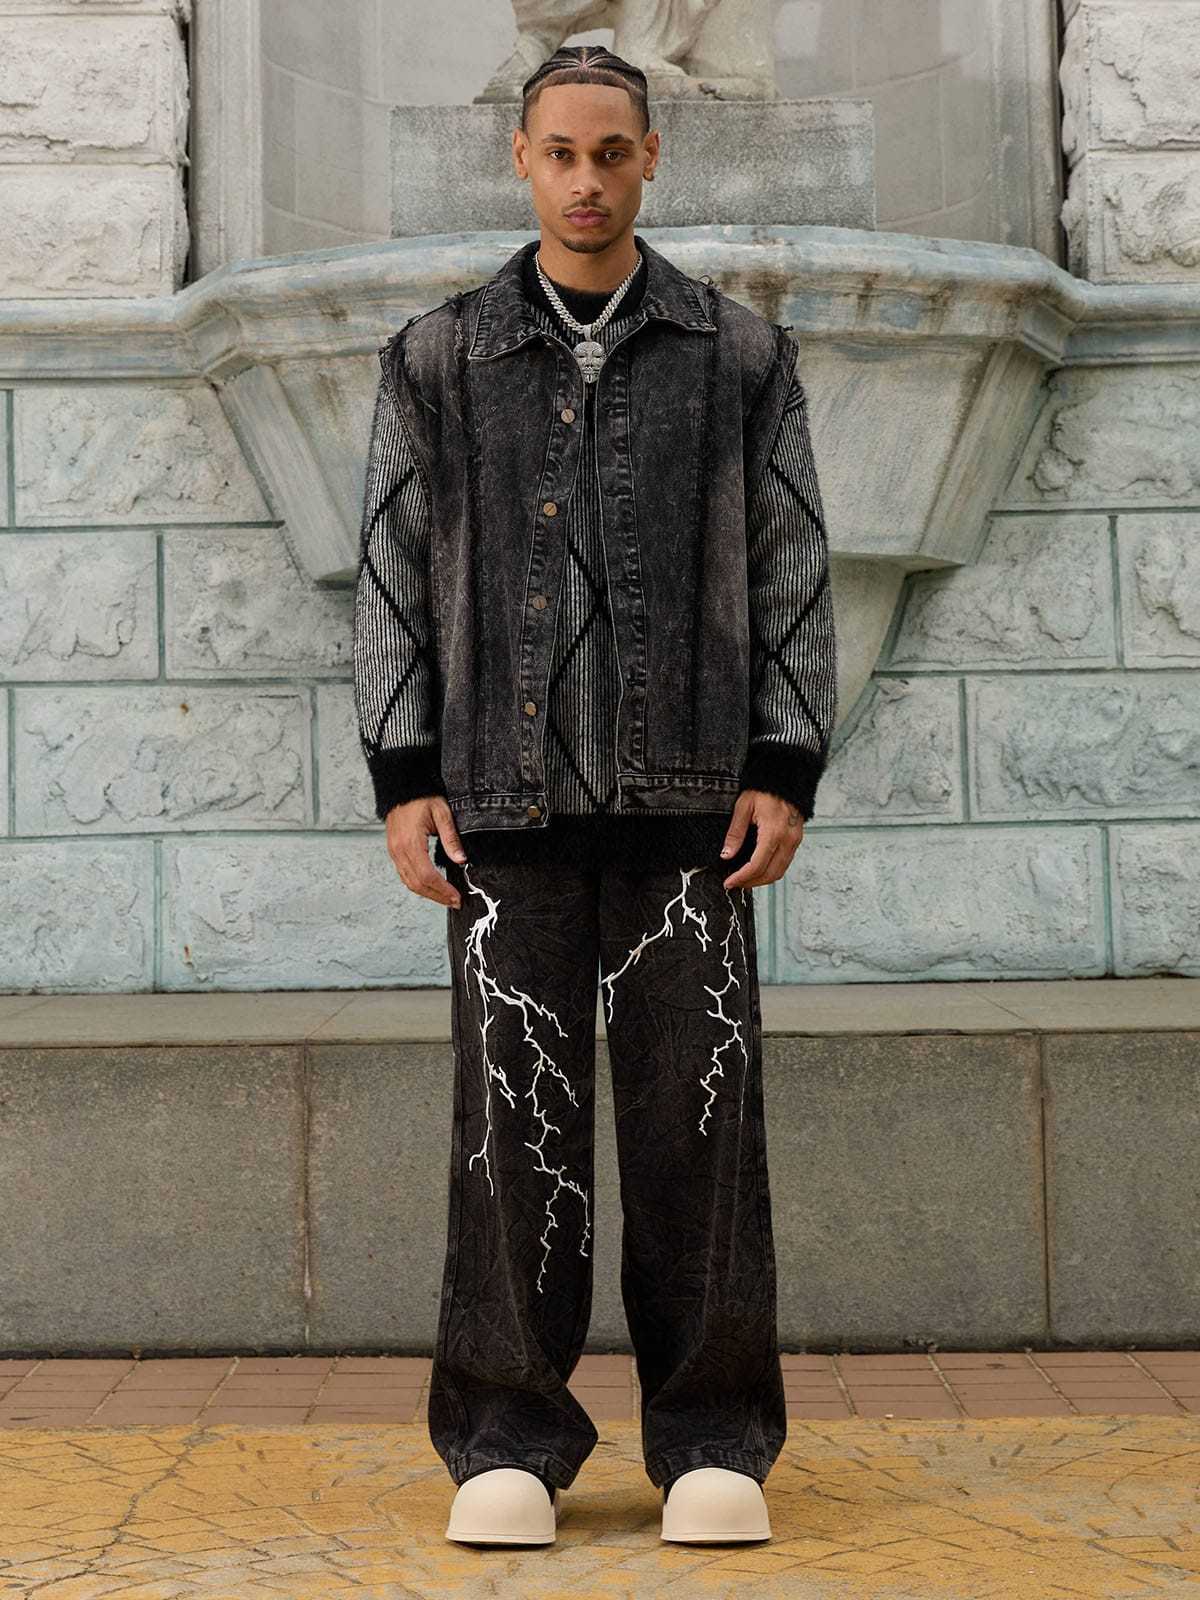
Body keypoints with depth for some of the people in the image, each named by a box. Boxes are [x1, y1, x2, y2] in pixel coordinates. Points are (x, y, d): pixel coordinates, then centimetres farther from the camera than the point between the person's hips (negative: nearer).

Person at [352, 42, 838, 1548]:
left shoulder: (741, 353, 8)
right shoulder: (437, 358, 9)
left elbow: (792, 570, 5)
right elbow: (393, 575, 6)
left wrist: (786, 776, -4)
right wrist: (402, 782, -3)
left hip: (687, 797, 0)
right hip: (510, 797, 0)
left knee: (696, 1109, -1)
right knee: (516, 1115, -1)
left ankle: (712, 1441, 8)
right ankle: (508, 1444, 9)